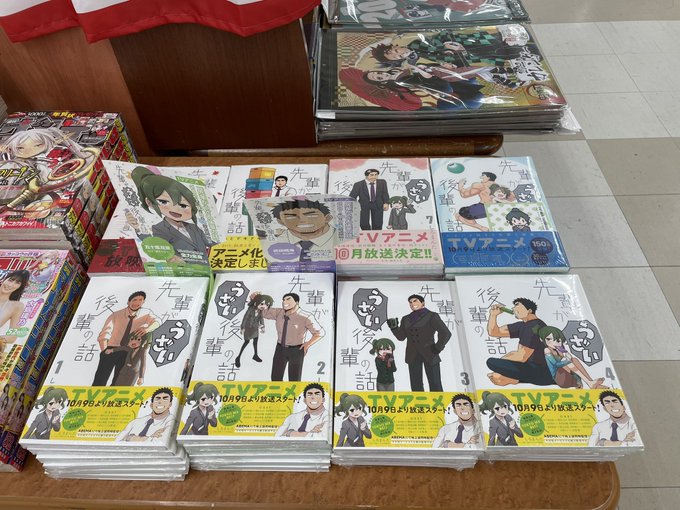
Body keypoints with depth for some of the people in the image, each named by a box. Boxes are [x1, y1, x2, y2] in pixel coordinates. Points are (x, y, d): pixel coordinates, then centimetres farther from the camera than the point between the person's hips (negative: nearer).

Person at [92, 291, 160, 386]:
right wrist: (104, 350, -25)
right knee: (99, 382, -8)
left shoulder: (146, 313, 3)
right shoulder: (116, 315, 0)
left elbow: (156, 322, -14)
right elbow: (104, 335, -8)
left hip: (127, 354, 1)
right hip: (111, 350, -1)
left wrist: (147, 329, -35)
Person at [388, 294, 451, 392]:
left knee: (435, 386, -5)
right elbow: (401, 337, 8)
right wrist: (394, 327, -7)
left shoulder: (432, 316, 1)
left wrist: (437, 348, -9)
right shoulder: (406, 319, 14)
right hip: (413, 356, 4)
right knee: (416, 386, 3)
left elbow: (446, 333, -5)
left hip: (430, 354, -4)